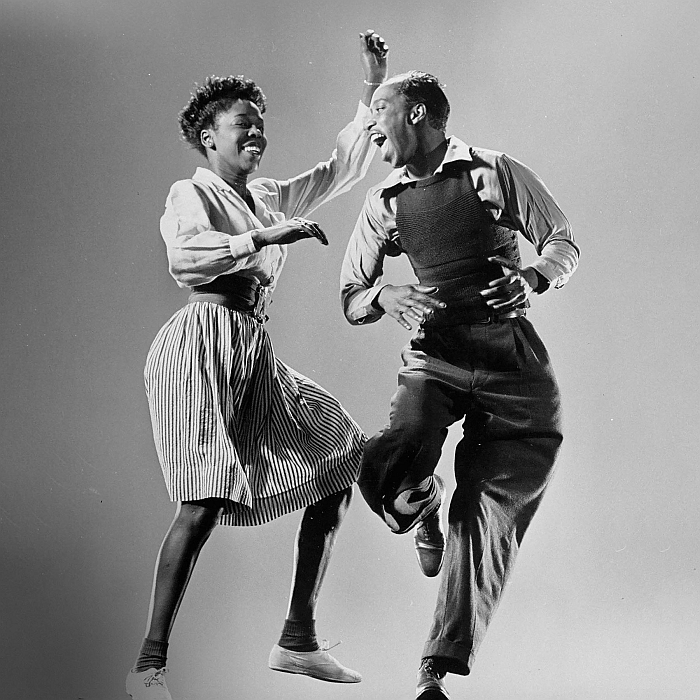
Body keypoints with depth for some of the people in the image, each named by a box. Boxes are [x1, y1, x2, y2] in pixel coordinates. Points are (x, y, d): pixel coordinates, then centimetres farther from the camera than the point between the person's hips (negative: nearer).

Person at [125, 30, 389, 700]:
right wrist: (263, 237, -23)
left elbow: (343, 167, 24)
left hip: (256, 354, 8)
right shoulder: (191, 195, 1)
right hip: (203, 340, -8)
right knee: (207, 500, -20)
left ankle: (298, 640, 10)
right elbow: (184, 256, -19)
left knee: (337, 467, 5)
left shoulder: (272, 197, 22)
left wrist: (373, 90, 18)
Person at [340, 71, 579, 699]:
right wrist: (385, 296, -9)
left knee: (489, 516, -6)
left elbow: (564, 243, 6)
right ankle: (424, 509, 12)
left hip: (513, 361, -1)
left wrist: (534, 278, -17)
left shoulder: (496, 173, 6)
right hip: (436, 357, 2)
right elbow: (350, 300, 15)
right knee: (387, 476, -26)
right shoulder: (384, 204, 14)